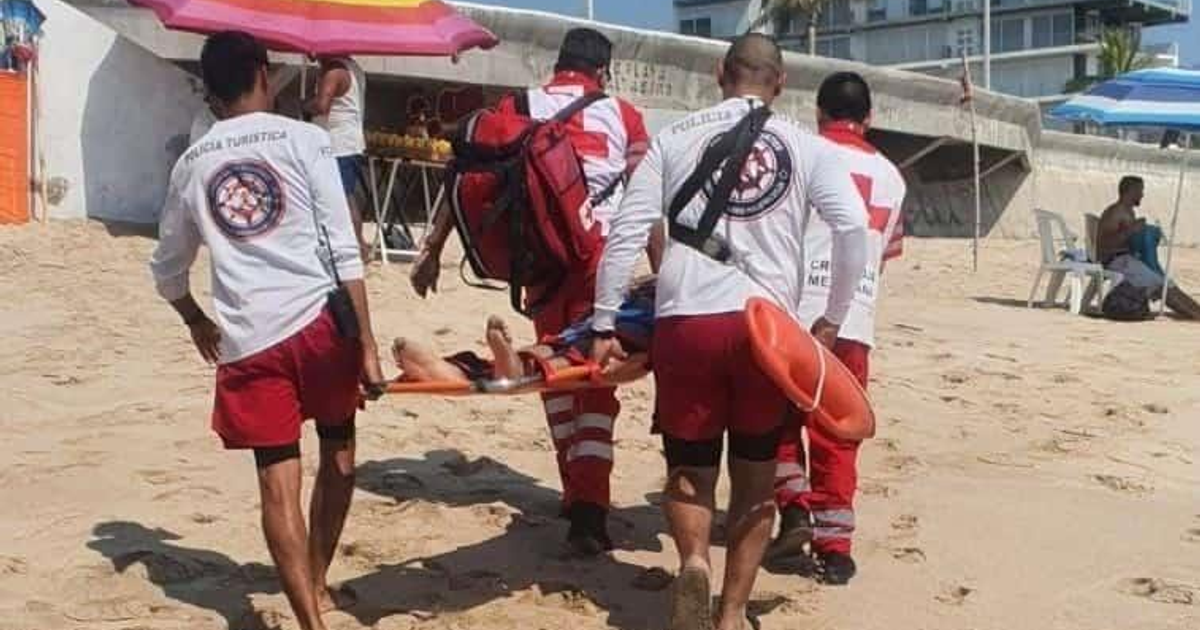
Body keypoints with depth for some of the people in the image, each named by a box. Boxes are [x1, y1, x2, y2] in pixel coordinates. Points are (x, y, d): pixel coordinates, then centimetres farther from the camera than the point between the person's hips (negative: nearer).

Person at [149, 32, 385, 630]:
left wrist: (197, 321, 41)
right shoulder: (304, 139, 2)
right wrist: (366, 342, -4)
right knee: (338, 453, 21)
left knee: (278, 484, 4)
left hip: (247, 339, 2)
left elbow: (168, 270, 23)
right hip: (320, 320, -1)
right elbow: (343, 249, -6)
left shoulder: (192, 164, 13)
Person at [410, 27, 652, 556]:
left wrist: (432, 250, 9)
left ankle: (578, 493, 25)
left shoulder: (515, 108, 12)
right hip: (600, 255, -2)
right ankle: (588, 510, -10)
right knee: (596, 379, 3)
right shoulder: (622, 115, 9)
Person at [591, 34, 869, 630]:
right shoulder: (806, 146, 8)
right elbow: (854, 228, -2)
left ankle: (693, 560, -12)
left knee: (689, 469, 15)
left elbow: (626, 231, 3)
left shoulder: (675, 137, 9)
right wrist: (832, 319, 8)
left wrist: (604, 324, 7)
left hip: (685, 323, 0)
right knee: (755, 478, 16)